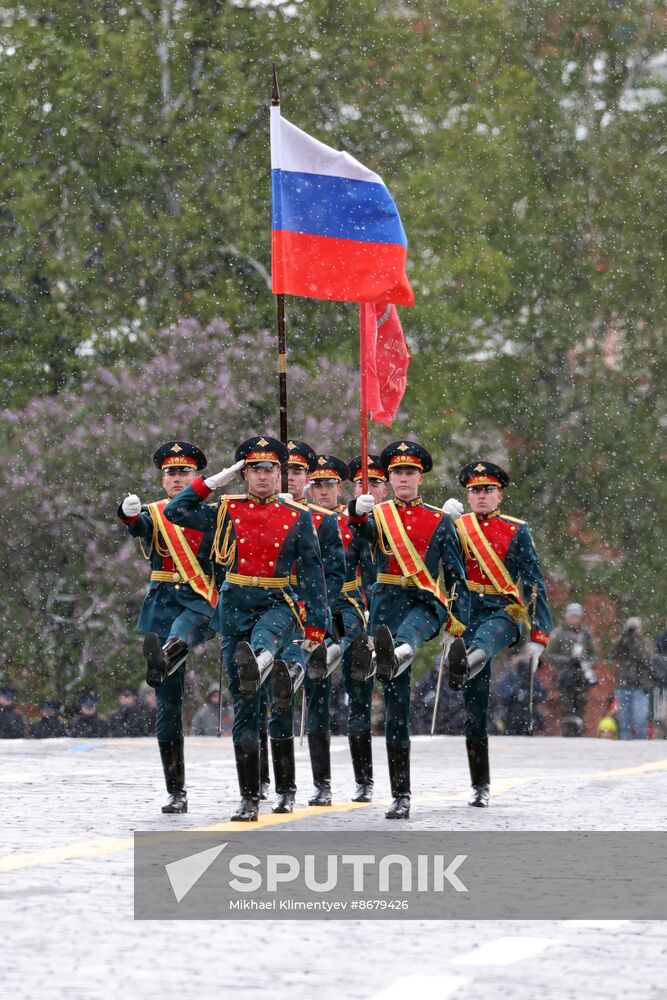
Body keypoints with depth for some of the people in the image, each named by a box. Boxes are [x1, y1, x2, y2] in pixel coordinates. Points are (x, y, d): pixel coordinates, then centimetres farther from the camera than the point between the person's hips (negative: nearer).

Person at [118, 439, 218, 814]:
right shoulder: (153, 515, 8)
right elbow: (135, 526, -17)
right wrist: (129, 513, -40)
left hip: (200, 604, -2)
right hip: (162, 605, 2)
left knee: (181, 632, -41)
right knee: (168, 703, 0)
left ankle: (163, 656, -78)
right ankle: (177, 792, 5)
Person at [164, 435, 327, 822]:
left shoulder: (298, 518, 3)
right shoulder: (226, 510, 7)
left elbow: (313, 573, 4)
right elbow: (175, 512, 0)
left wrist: (315, 628, 0)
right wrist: (213, 481, -2)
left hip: (277, 605, -2)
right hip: (235, 608, 2)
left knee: (263, 640, -41)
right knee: (244, 705, 2)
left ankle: (258, 664, -79)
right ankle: (250, 798, 6)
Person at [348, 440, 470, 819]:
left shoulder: (440, 521, 9)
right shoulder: (378, 515, 10)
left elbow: (457, 574, 10)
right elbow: (363, 530, -14)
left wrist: (459, 623, 1)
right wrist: (358, 511, -38)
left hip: (426, 603, -1)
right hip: (388, 604, 1)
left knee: (409, 630, -41)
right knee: (396, 706, 0)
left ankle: (398, 653, -79)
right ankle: (401, 796, 2)